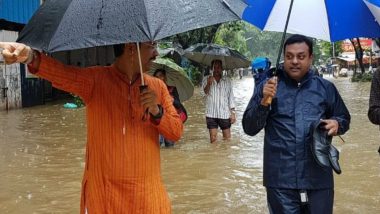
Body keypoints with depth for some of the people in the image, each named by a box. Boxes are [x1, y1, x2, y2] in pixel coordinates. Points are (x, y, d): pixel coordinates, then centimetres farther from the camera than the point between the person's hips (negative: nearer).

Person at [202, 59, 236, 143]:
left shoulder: (227, 81, 5)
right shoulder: (206, 79, 1)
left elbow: (231, 97, 7)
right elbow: (205, 93, -13)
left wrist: (233, 112, 1)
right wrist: (208, 84, -33)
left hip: (225, 114, 1)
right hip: (211, 114, -1)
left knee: (227, 137, 7)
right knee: (213, 138, 1)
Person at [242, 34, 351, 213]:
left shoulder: (326, 88, 9)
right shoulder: (267, 87, 4)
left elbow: (344, 118, 20)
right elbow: (249, 129, 1)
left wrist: (337, 124, -4)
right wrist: (264, 101, -15)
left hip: (319, 178, 2)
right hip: (280, 180, -1)